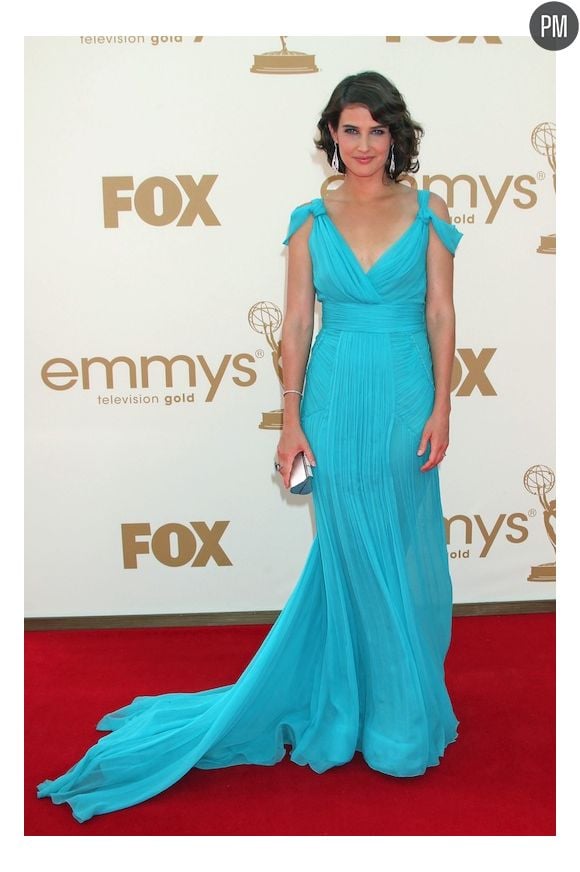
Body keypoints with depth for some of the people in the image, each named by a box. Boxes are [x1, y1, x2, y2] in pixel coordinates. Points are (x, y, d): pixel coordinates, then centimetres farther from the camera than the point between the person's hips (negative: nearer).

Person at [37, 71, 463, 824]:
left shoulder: (428, 212, 4)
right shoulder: (311, 221, 5)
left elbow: (441, 313, 2)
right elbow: (297, 323, 2)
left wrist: (441, 407, -5)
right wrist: (290, 420, -3)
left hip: (406, 401, 1)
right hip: (336, 400, 0)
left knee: (406, 554, 8)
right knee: (352, 553, 8)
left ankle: (405, 699, 32)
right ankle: (380, 707, 28)